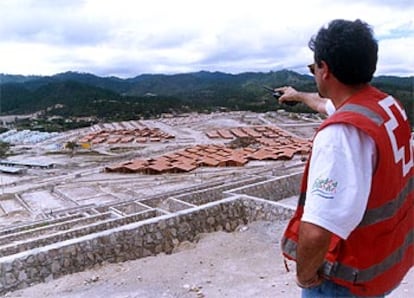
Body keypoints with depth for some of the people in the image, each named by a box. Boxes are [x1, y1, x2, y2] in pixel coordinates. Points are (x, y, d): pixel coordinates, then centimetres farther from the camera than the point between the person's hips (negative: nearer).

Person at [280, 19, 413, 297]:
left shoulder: (342, 131, -31)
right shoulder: (388, 104, -3)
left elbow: (316, 231, -39)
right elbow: (328, 104, 20)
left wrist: (305, 274, -20)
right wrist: (298, 95, 36)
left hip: (354, 276, -8)